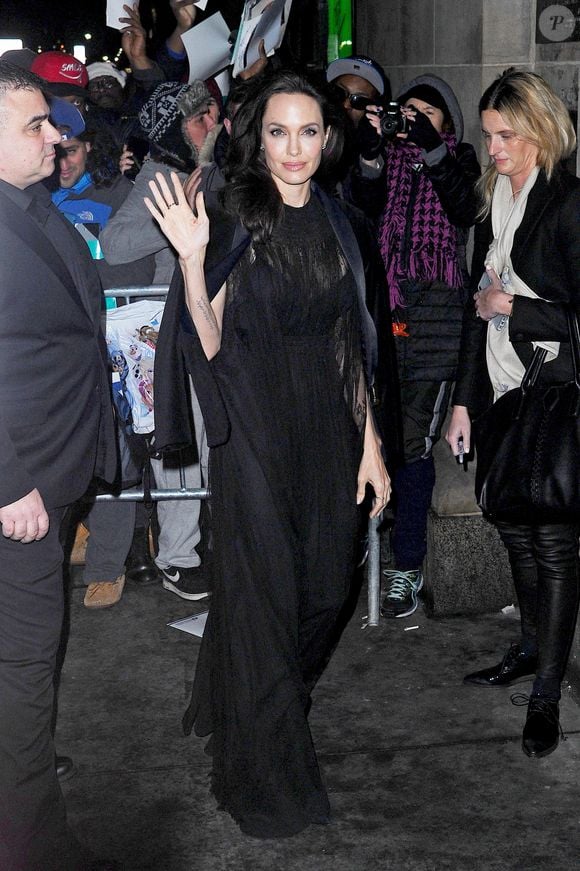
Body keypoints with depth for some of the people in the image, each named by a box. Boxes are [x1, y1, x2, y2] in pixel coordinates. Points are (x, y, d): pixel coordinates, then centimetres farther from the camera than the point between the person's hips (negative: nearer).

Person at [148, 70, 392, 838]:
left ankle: (285, 702, 41)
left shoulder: (336, 225, 8)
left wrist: (369, 440, 7)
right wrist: (192, 262, -27)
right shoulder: (233, 226, -7)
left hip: (327, 434, 5)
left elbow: (351, 346, 10)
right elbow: (211, 346, -13)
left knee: (323, 587, 12)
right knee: (263, 593, 3)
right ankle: (265, 776, 19)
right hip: (257, 436, -5)